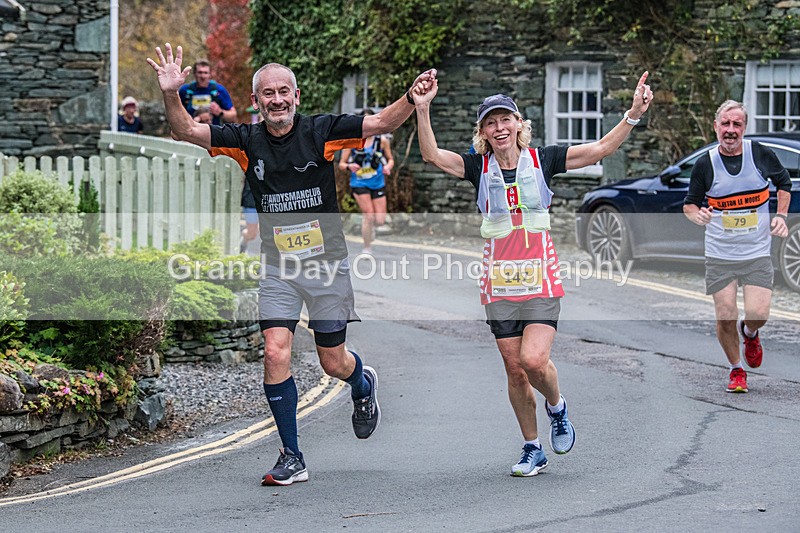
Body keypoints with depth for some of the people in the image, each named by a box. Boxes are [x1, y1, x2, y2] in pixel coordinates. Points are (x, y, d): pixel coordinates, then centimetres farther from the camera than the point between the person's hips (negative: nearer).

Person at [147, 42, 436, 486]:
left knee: (333, 362, 7)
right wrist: (171, 95, -28)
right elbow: (187, 132, -10)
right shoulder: (247, 141, -3)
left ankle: (364, 386, 46)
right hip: (278, 267, 2)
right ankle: (292, 458, -2)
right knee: (275, 354, -12)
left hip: (327, 263, -1)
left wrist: (411, 98, -34)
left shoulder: (321, 131, -8)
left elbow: (382, 122, -15)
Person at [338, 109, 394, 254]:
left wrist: (388, 167, -13)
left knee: (380, 220, -3)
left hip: (378, 183, 2)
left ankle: (370, 226, 36)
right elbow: (341, 164, -2)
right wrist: (349, 166, -24)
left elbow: (390, 159, 10)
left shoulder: (382, 140, -2)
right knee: (369, 216, -15)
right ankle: (367, 248, 4)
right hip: (359, 183, -2)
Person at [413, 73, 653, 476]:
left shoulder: (541, 160, 0)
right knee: (515, 370, 5)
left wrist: (633, 114, -12)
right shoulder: (479, 168, 2)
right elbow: (431, 155, -10)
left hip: (541, 280, -2)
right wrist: (423, 109, -23)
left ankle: (557, 406, 14)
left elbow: (601, 149, -2)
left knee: (534, 359, -18)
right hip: (499, 284, 2)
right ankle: (532, 449, 19)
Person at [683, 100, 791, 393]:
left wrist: (781, 216, 2)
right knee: (725, 318, -3)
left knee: (758, 314, -12)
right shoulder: (705, 164, -5)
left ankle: (749, 333, 26)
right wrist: (697, 214, -17)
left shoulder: (761, 154, -4)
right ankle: (736, 370, 22)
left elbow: (784, 183, 15)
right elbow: (689, 204, 5)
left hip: (758, 253, 0)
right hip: (719, 254, 0)